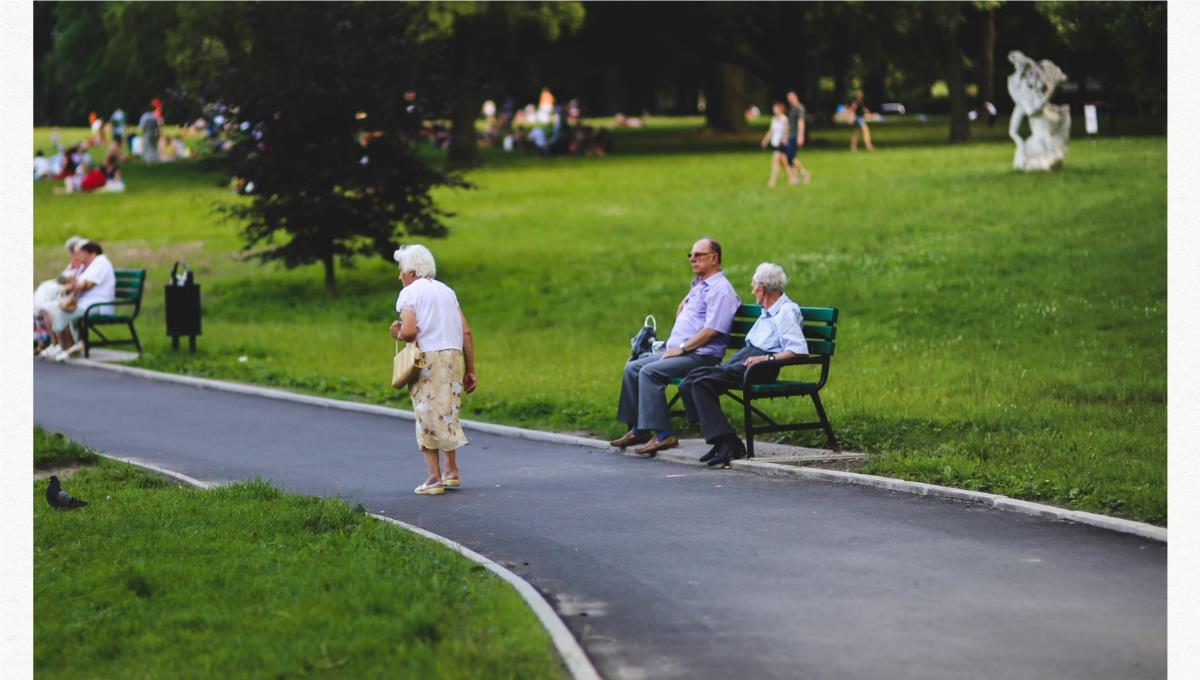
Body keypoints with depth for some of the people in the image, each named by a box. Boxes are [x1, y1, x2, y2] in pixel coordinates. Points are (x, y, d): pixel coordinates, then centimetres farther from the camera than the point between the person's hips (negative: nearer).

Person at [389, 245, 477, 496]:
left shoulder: (409, 292, -1)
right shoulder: (447, 291, 17)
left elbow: (409, 331, -17)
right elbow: (466, 332, 11)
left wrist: (398, 334, 6)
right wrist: (470, 370, 14)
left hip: (427, 357, -5)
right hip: (455, 355, 6)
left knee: (428, 417, 0)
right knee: (448, 413, 18)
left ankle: (434, 478, -2)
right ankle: (452, 471, 18)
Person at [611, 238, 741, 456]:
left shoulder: (720, 289, -11)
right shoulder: (698, 285, 21)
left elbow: (711, 330, -20)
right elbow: (682, 308, 40)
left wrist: (682, 348, -18)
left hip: (701, 356, -10)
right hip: (680, 351, 10)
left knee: (649, 371, -27)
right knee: (632, 368, 3)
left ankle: (663, 435, -29)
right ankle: (638, 430, 3)